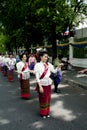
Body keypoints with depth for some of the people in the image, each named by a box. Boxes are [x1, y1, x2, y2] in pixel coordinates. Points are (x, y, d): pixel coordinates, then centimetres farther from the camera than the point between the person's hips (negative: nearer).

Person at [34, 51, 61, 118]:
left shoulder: (49, 64, 2)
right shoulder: (37, 65, -11)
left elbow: (54, 71, 1)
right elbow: (37, 77, -13)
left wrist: (58, 66, -14)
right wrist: (40, 86, -17)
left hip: (48, 84, 4)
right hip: (42, 84, -4)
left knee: (48, 98, 13)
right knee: (43, 99, 7)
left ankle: (47, 112, 30)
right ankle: (43, 113, 25)